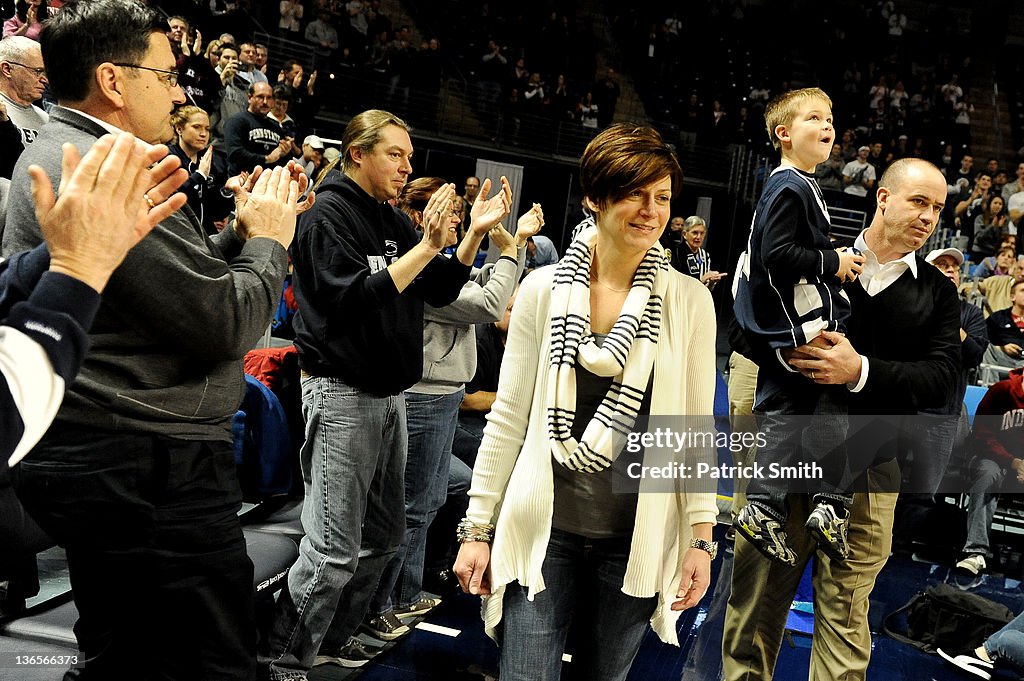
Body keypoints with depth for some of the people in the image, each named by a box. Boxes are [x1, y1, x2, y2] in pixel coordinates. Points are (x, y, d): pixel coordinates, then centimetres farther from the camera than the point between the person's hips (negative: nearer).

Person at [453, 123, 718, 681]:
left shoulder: (690, 302, -3)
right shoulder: (544, 288, -3)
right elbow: (508, 417, 0)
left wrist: (701, 539, -2)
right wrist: (477, 528, 1)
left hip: (637, 538, 1)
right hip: (543, 530, -1)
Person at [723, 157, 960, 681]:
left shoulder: (937, 294, 8)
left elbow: (941, 378, -5)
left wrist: (862, 371, -20)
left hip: (868, 471, 1)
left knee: (845, 613, 9)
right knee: (756, 598, 8)